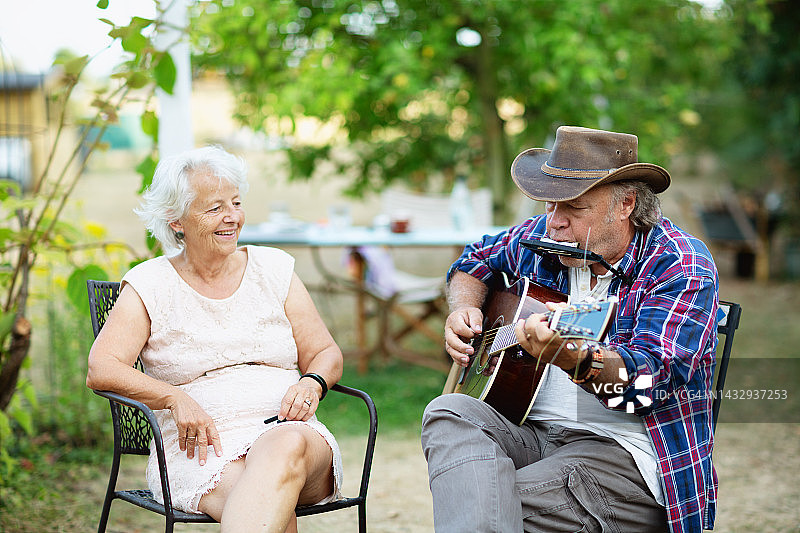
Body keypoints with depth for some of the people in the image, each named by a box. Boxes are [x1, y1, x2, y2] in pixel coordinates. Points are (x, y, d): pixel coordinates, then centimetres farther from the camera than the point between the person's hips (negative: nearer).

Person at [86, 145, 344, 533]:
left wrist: (312, 383, -6)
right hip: (200, 451, -2)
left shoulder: (274, 268, 15)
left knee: (287, 446, -38)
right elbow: (100, 370, -3)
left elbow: (326, 353, 18)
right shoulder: (149, 285, 7)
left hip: (292, 432, 3)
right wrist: (176, 398, -18)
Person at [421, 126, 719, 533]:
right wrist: (463, 307, 8)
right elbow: (478, 258, 30)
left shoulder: (683, 268, -11)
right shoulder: (543, 236, 9)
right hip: (533, 432, 7)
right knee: (449, 414, -27)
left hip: (626, 456, -7)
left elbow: (651, 378, -25)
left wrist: (570, 357, -44)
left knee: (500, 498, -34)